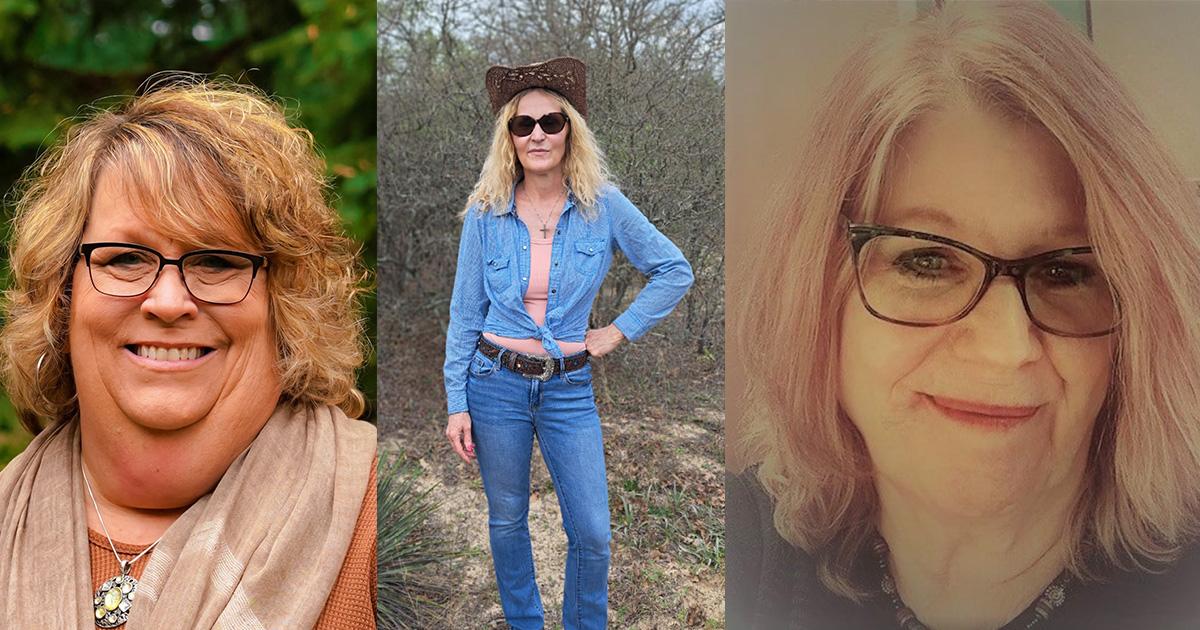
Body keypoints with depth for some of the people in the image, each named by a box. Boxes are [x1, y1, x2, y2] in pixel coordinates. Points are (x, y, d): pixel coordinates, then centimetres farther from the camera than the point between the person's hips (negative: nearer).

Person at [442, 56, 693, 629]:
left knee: (592, 534, 2)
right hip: (495, 383, 1)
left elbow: (675, 272, 3)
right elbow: (464, 314, 1)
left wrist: (619, 331, -3)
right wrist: (457, 404, -2)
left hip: (569, 388, 0)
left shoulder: (604, 205, -5)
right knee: (506, 520, 13)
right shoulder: (485, 214, -3)